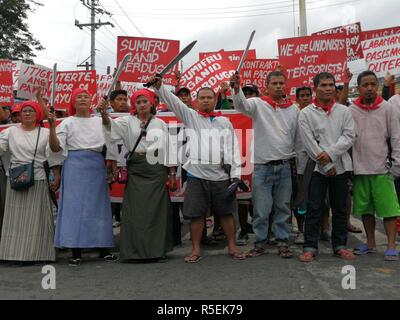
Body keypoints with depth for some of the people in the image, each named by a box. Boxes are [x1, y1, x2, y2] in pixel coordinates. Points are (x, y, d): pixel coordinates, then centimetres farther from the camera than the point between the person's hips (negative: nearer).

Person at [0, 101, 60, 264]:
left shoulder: (45, 133, 5)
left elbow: (52, 157, 0)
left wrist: (57, 177, -5)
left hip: (38, 180, -2)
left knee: (35, 218, 1)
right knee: (16, 216, 3)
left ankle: (33, 253, 6)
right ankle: (17, 252, 10)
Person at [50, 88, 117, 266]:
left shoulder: (100, 121, 14)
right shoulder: (67, 123, 8)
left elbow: (109, 145, 12)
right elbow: (56, 147, -2)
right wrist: (52, 126, -14)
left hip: (97, 167, 2)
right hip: (75, 166, -2)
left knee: (99, 204, 3)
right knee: (74, 205, -4)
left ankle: (103, 249, 11)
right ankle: (76, 253, 1)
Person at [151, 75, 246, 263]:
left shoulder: (225, 122, 12)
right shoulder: (190, 117, 10)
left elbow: (233, 148, 8)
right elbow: (173, 102, -1)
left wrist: (236, 175, 0)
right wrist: (159, 87, -17)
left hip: (221, 176, 1)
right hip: (197, 175, -1)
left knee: (226, 212, 8)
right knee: (196, 214, 3)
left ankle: (232, 247, 21)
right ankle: (196, 249, 15)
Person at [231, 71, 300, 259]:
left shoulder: (294, 109, 9)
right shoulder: (258, 104, 0)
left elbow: (297, 137, 12)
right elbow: (241, 105, -22)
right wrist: (237, 88, -42)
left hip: (285, 166, 3)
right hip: (262, 166, -3)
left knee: (283, 207, 10)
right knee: (261, 209, 2)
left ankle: (282, 242, 20)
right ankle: (260, 242, 16)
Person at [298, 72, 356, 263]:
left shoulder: (344, 111, 7)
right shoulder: (306, 114, -1)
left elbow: (350, 136, -1)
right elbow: (309, 143, -7)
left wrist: (331, 153, -14)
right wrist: (326, 165, -9)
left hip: (341, 166, 3)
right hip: (318, 167, -2)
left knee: (340, 209, 10)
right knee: (314, 209, -2)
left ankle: (340, 246, 21)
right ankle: (310, 247, 6)